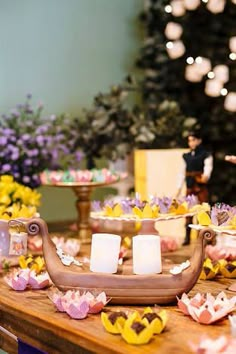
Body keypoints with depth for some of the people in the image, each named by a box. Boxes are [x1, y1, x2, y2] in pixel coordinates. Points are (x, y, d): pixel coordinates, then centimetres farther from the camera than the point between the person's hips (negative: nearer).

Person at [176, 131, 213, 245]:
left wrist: (206, 176, -40)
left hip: (202, 186, -4)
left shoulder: (206, 155, 0)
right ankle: (187, 238, 11)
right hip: (190, 187, 4)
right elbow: (182, 173, 15)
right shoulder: (186, 156, 14)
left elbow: (208, 167, -17)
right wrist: (179, 188, 10)